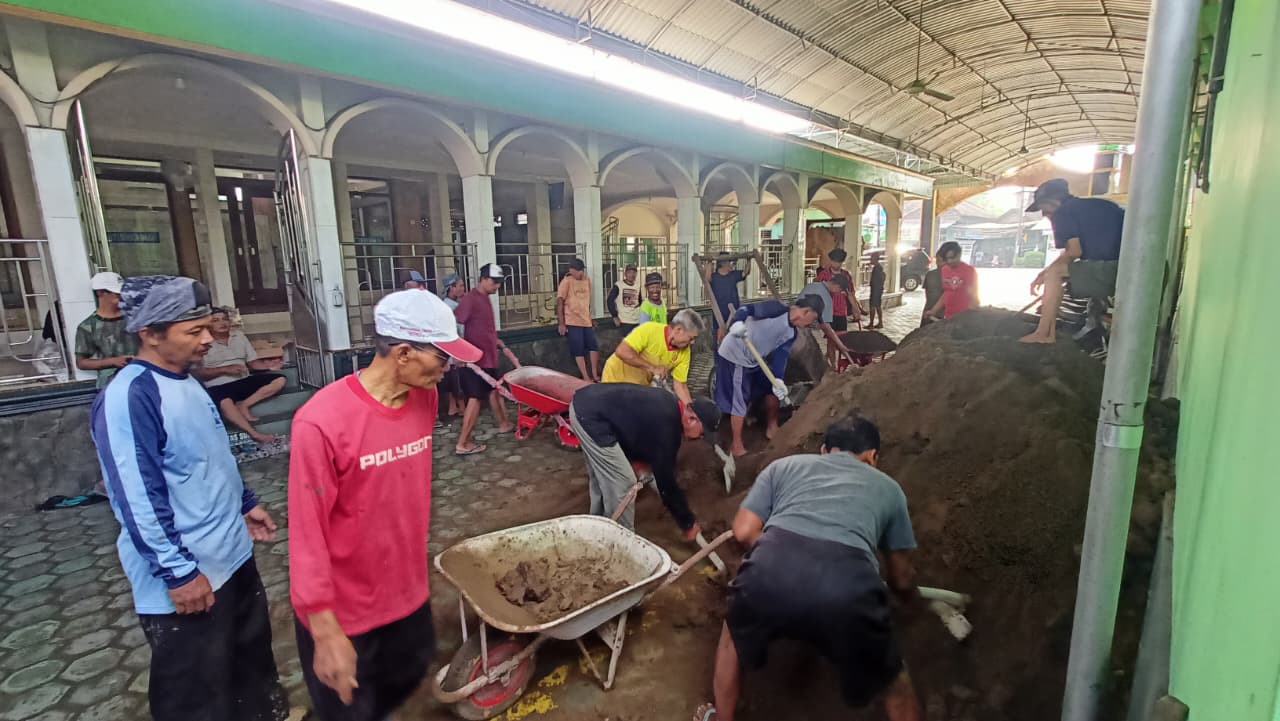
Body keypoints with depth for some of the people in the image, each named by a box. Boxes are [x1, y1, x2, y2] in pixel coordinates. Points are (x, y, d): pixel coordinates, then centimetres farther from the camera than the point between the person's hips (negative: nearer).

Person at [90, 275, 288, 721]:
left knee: (252, 653, 27)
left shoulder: (184, 381, 6)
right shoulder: (129, 398, -23)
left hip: (232, 555, 9)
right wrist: (178, 572, -21)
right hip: (187, 576, -8)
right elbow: (137, 497, -24)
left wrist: (245, 504, 20)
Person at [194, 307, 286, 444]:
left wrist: (267, 365, -8)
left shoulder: (239, 336, 14)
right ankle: (254, 434, -33)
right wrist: (225, 369, -17)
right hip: (219, 386, -6)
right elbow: (197, 372, -7)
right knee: (225, 402, -41)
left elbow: (253, 362, 13)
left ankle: (244, 405, -18)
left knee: (279, 379, -15)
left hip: (244, 381, 6)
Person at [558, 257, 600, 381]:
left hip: (586, 321, 6)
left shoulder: (587, 280, 9)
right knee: (579, 350, -2)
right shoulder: (566, 281, -8)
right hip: (573, 322, -6)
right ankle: (586, 377, 4)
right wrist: (562, 324, -13)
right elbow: (559, 302, -10)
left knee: (594, 346, 6)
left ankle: (595, 375, 18)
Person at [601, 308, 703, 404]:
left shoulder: (685, 352, -11)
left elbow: (679, 385, -7)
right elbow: (621, 351, -36)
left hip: (643, 386, 5)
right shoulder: (649, 330, -27)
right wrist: (652, 368, -35)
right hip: (616, 379, -5)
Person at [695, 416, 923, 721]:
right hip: (848, 587, 1)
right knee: (895, 685, 32)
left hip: (770, 571, 0)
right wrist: (914, 602, 61)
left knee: (735, 634, 36)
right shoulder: (887, 487, 31)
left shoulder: (784, 465, 29)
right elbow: (902, 579, 38)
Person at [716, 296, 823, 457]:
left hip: (753, 361, 9)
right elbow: (746, 309, -24)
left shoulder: (791, 334, 6)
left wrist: (778, 380, -19)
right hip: (734, 356, -9)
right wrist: (736, 323, -45)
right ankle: (736, 447, 9)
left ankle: (772, 428, 36)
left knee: (772, 388, 17)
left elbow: (780, 356, -2)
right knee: (739, 402, -4)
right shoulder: (777, 309, -17)